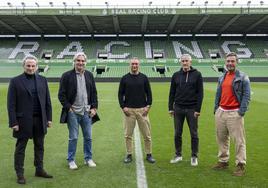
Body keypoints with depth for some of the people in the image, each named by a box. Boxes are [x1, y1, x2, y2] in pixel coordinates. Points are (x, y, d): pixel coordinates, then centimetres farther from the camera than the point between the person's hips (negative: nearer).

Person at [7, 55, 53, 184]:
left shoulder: (42, 80, 7)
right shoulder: (15, 81, -4)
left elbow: (47, 101, 9)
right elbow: (11, 104, -6)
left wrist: (49, 118, 5)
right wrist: (13, 122, -11)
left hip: (40, 120, 4)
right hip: (23, 120, -3)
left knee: (39, 147, 14)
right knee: (20, 148, 8)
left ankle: (39, 170, 28)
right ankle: (19, 174, 20)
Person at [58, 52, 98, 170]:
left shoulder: (89, 75, 8)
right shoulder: (67, 76, -4)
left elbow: (94, 93, 12)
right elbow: (61, 95, -4)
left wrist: (94, 107, 4)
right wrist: (68, 107, -9)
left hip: (87, 112, 4)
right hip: (73, 112, -4)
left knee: (88, 137, 10)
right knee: (73, 138, 3)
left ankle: (88, 159, 24)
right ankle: (71, 160, 18)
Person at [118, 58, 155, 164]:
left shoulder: (144, 78, 6)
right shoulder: (124, 78, 5)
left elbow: (149, 93, 8)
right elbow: (120, 94, 6)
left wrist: (148, 106, -3)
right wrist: (123, 107, -4)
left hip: (142, 109, 0)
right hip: (128, 110, 0)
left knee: (147, 134, 3)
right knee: (128, 134, 4)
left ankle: (149, 155, 15)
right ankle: (129, 155, 17)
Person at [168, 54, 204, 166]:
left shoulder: (197, 75, -1)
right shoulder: (176, 75, 6)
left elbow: (200, 93, -4)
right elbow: (172, 93, 9)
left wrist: (198, 109, -9)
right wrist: (170, 107, 3)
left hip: (192, 109, -2)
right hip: (178, 108, 3)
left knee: (194, 134, 5)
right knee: (177, 133, 9)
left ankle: (194, 157, 18)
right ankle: (178, 155, 23)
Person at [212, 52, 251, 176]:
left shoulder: (243, 77, -3)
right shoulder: (221, 78, 15)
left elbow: (246, 95, -7)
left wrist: (242, 111, -14)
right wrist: (216, 108, 13)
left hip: (234, 113, -6)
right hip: (220, 112, 6)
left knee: (239, 140, -4)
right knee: (221, 138, 13)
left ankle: (240, 165, 5)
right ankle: (223, 161, 25)